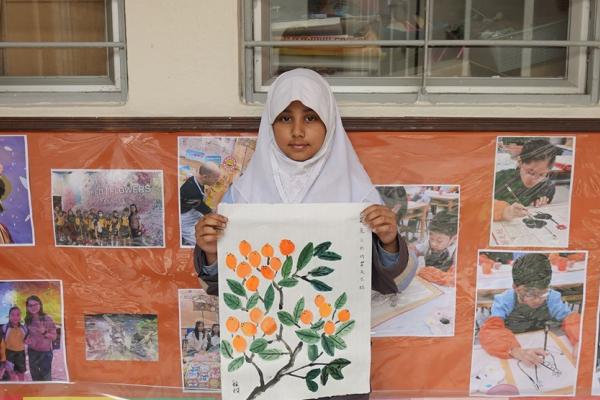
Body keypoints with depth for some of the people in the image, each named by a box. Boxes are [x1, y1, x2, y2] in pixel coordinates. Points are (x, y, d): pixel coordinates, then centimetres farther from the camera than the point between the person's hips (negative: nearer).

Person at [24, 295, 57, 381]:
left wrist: (44, 332, -28)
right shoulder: (28, 320, -2)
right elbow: (27, 334, 14)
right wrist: (26, 339, -8)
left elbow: (54, 336, -11)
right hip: (32, 352, 5)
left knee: (46, 377, -3)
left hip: (45, 352, -5)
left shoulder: (47, 318, -15)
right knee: (35, 377, 17)